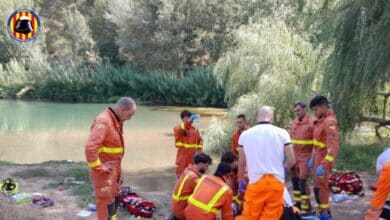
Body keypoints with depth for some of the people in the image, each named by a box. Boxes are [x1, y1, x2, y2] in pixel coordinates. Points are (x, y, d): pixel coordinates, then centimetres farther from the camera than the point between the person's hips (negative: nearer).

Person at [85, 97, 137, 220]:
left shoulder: (116, 121, 9)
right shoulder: (104, 121, -23)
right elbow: (90, 147, -32)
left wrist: (116, 168, 13)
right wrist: (98, 168, -24)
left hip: (113, 169, 10)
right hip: (104, 171, -10)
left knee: (115, 197, 23)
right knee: (106, 201, 1)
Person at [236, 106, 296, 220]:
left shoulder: (245, 134, 3)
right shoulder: (282, 133, 0)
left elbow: (241, 163, 12)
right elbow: (291, 160, 2)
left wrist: (241, 180, 28)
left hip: (256, 182, 0)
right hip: (276, 182, 0)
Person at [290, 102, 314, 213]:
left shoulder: (311, 123, -13)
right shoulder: (293, 123, 9)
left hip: (306, 156, -7)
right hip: (294, 156, 7)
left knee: (302, 180, -9)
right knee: (294, 179, 11)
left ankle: (306, 207, 1)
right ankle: (297, 202, 25)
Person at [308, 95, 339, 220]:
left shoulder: (330, 122, -21)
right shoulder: (321, 120, 8)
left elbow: (333, 147, -27)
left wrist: (323, 165, -29)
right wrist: (313, 157, 18)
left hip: (323, 159, -9)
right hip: (317, 156, 9)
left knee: (320, 186, -2)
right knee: (320, 185, 16)